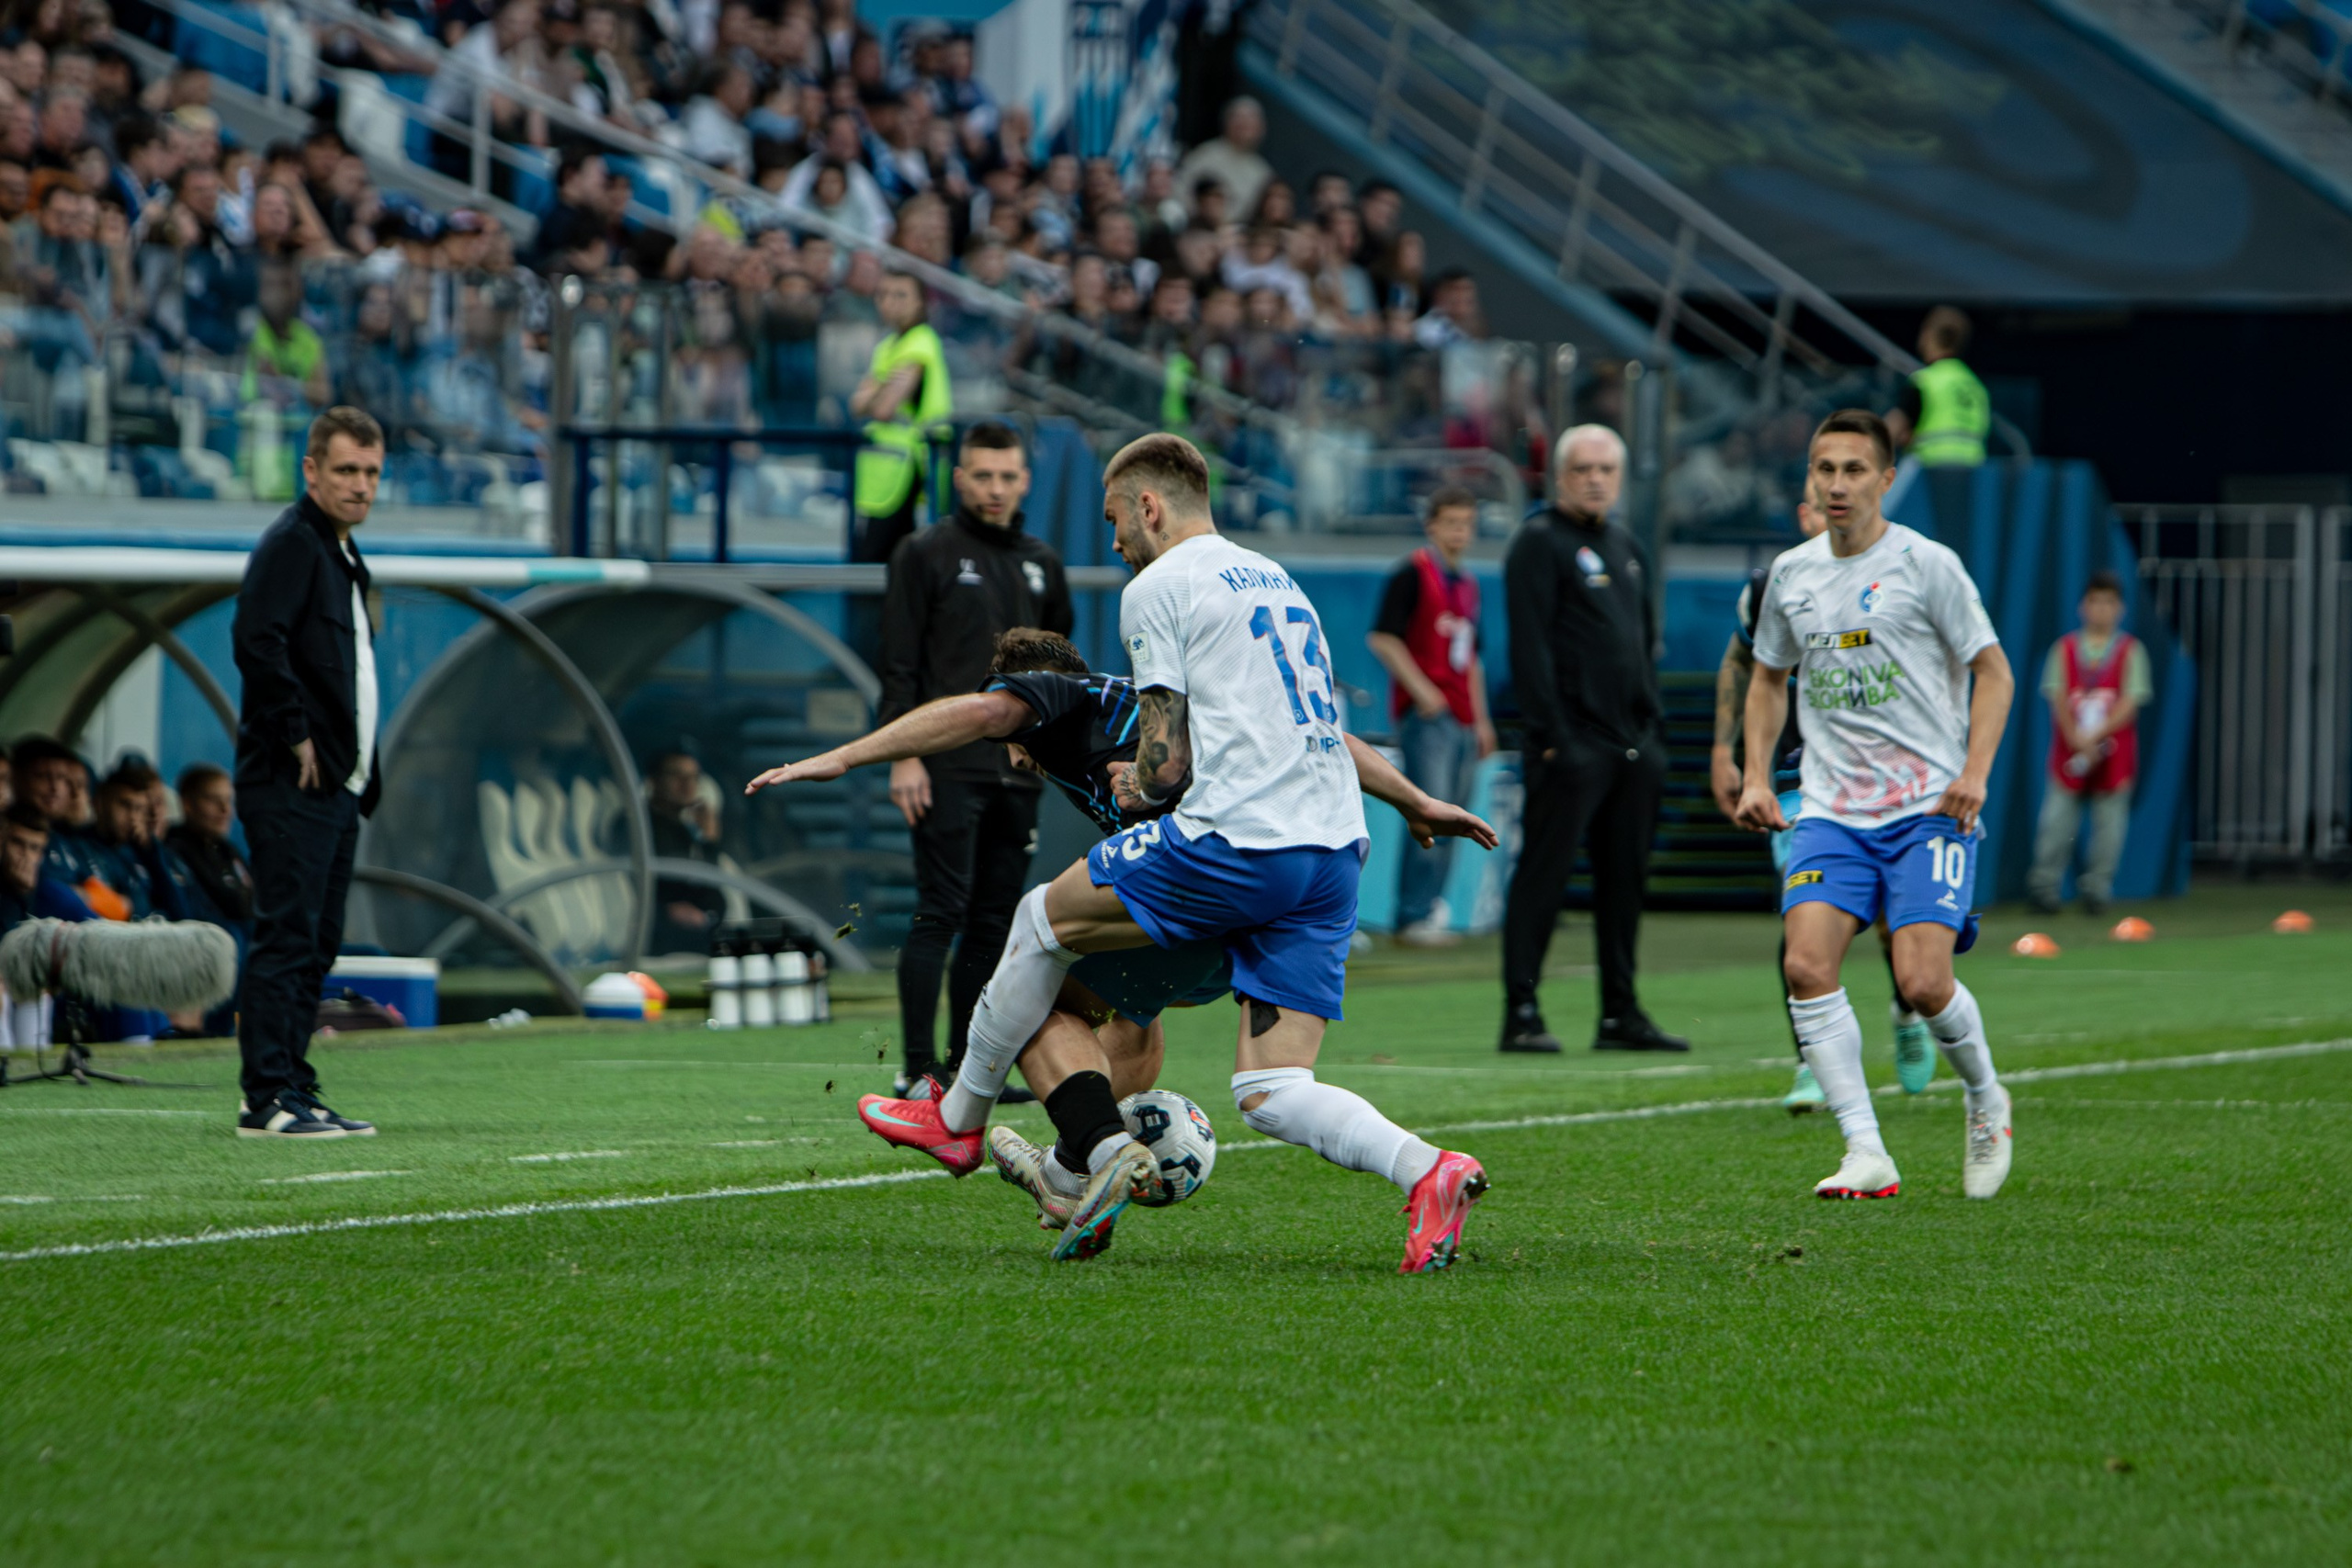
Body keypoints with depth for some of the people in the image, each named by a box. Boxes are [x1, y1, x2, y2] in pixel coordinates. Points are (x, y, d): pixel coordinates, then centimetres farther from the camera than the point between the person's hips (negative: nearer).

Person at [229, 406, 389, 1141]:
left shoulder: (340, 553, 21)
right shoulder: (291, 543, -10)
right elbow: (256, 640, -24)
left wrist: (359, 767, 17)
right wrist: (296, 737, -19)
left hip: (336, 784, 10)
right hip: (291, 785, -10)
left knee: (315, 944, 12)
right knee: (286, 937, -12)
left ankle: (294, 1092, 16)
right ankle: (266, 1100, -13)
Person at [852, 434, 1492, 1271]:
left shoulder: (1157, 588, 0)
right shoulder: (1275, 578, 25)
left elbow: (1167, 768, -4)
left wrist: (1134, 792, 16)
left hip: (1238, 842, -7)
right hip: (1337, 850, 7)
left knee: (1043, 919, 15)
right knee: (1269, 1094, 4)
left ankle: (958, 1121, 28)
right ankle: (1427, 1170, -20)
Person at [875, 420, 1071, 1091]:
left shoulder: (1042, 563, 16)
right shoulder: (926, 555, -1)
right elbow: (900, 664, -5)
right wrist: (905, 756, -13)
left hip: (1019, 774, 6)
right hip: (949, 770, -6)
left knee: (995, 922, 6)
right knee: (940, 915, -10)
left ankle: (967, 1066, 11)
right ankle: (920, 1068, -10)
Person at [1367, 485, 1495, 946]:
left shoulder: (1467, 585, 19)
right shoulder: (1412, 574, -4)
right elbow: (1382, 639, -10)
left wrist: (1481, 719, 23)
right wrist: (1420, 690, -15)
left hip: (1461, 718, 7)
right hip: (1426, 715, -7)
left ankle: (1424, 907, 10)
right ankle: (1416, 916, -12)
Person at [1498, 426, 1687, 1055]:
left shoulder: (1626, 549, 20)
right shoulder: (1539, 542, -5)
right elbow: (1530, 645, -12)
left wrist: (1653, 731, 17)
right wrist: (1550, 733, -18)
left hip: (1631, 744, 8)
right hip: (1572, 741, -8)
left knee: (1625, 877, 9)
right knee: (1544, 873, -7)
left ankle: (1620, 1014, 14)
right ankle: (1521, 1013, -7)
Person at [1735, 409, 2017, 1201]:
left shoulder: (1926, 564, -4)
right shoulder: (1791, 574, 9)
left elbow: (1992, 670, 1)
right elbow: (1770, 677, 24)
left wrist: (1975, 772, -11)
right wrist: (1756, 776, 12)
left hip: (1930, 808, -4)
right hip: (1832, 809, 4)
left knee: (1923, 983, -15)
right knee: (1807, 964, -17)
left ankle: (1986, 1101, 16)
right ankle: (1866, 1154, -15)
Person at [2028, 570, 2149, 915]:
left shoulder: (2130, 651, 4)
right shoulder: (2065, 649, 7)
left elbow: (2130, 703, -3)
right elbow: (2057, 696, 0)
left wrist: (2096, 734, -15)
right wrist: (2076, 738, -14)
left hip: (2112, 754, 0)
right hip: (2069, 754, 0)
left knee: (2109, 821, -1)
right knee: (2057, 818, -5)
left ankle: (2096, 887, 8)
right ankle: (2045, 884, 0)